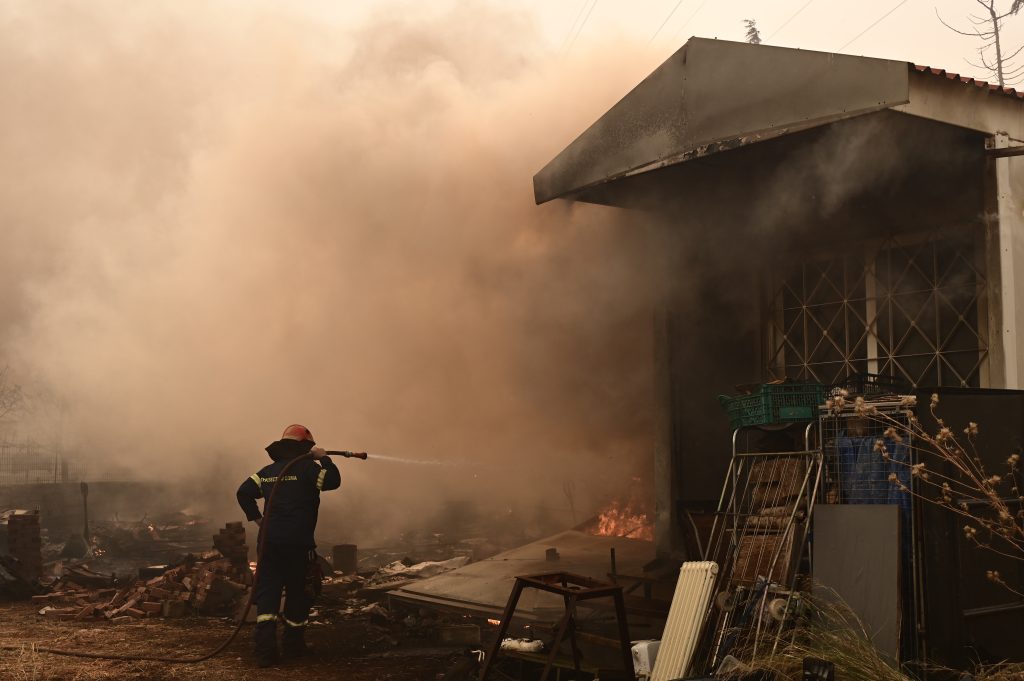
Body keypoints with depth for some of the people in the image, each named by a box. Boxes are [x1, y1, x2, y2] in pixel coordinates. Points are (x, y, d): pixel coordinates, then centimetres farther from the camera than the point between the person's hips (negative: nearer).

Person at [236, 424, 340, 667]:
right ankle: (293, 645, 21)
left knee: (267, 593, 3)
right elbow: (333, 481, -12)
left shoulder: (268, 471, 12)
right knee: (298, 594, 11)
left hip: (269, 541, 5)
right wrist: (324, 458, 1)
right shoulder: (307, 467, -6)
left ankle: (265, 648, -11)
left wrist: (256, 517, 13)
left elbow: (243, 493, 9)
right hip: (298, 542, -5)